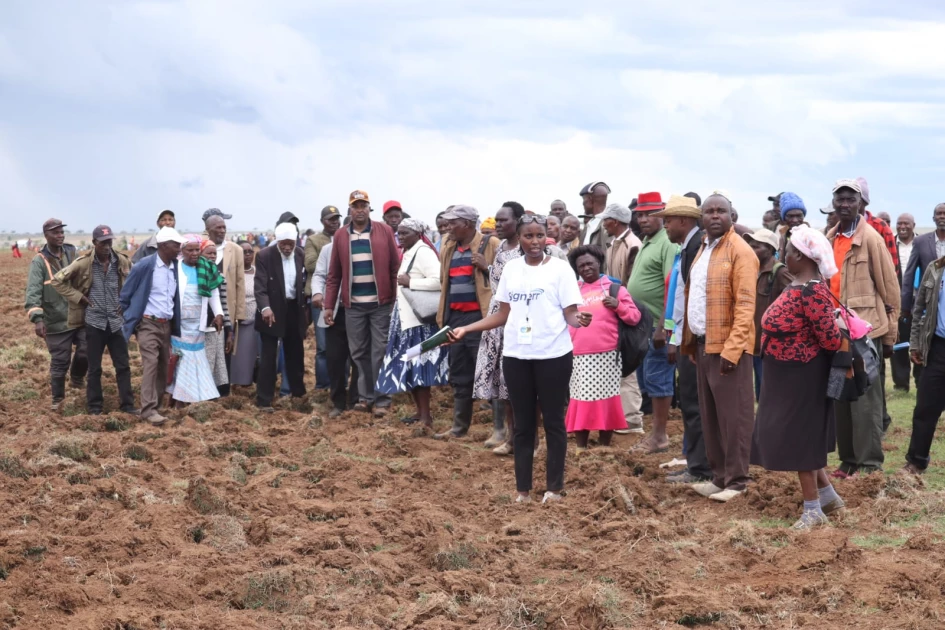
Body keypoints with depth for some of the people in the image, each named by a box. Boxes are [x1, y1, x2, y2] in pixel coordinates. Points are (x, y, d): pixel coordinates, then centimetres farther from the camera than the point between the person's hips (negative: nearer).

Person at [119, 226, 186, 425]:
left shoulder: (175, 267, 6)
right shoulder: (144, 265, -11)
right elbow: (125, 295, -3)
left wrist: (175, 326, 11)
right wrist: (128, 320, -1)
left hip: (167, 324, 6)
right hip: (148, 323, -6)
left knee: (163, 366, 7)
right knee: (151, 364, -14)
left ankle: (156, 405, 17)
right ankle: (149, 409, -14)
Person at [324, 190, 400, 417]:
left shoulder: (384, 231, 1)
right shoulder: (340, 236, 7)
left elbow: (395, 267, 1)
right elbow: (334, 274, 8)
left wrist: (397, 298, -3)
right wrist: (328, 305, 3)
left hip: (381, 303, -2)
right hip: (353, 305, 2)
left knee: (380, 352, -1)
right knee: (359, 353, 7)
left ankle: (382, 400, 3)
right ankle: (365, 397, 16)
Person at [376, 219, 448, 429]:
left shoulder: (423, 252, -14)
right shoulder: (408, 253, 16)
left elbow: (439, 280, -25)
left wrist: (409, 282, -18)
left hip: (419, 320, -10)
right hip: (406, 318, 10)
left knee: (418, 367, -11)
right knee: (408, 367, 10)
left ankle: (426, 417, -10)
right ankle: (421, 412, 17)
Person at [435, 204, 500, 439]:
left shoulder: (491, 244, -5)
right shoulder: (448, 249, 15)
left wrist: (487, 268, -21)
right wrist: (442, 315, 16)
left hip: (480, 317, -7)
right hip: (455, 318, 7)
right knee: (459, 376, 13)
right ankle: (459, 426, 21)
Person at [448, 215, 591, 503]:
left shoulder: (559, 268, -5)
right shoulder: (511, 268, 7)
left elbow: (570, 313, -7)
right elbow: (503, 315, 12)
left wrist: (579, 319, -31)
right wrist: (466, 329, 4)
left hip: (552, 355, -4)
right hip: (516, 355, 4)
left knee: (553, 421, 5)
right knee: (523, 423, 11)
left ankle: (554, 487, 13)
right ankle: (522, 488, 18)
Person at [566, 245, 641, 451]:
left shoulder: (614, 288, 7)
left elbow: (635, 317, 4)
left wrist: (618, 305, -12)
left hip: (607, 356, -2)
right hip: (579, 357, 2)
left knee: (605, 400, 3)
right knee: (580, 400, 2)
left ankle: (605, 448, 12)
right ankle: (581, 448, 9)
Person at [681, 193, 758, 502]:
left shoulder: (740, 251, -12)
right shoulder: (703, 250, 16)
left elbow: (745, 305, -18)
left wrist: (731, 349, -23)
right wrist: (690, 339, 12)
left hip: (728, 346, -9)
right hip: (703, 344, 9)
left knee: (733, 415, -2)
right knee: (709, 415, 13)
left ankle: (736, 480, 4)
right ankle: (719, 476, 21)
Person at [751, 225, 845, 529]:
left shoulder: (811, 292, -24)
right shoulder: (796, 287, 7)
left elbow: (831, 338, -25)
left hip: (801, 376, -10)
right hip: (789, 376, 10)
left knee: (798, 437, -2)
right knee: (795, 436, 17)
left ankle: (813, 509, 7)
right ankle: (828, 495, 27)